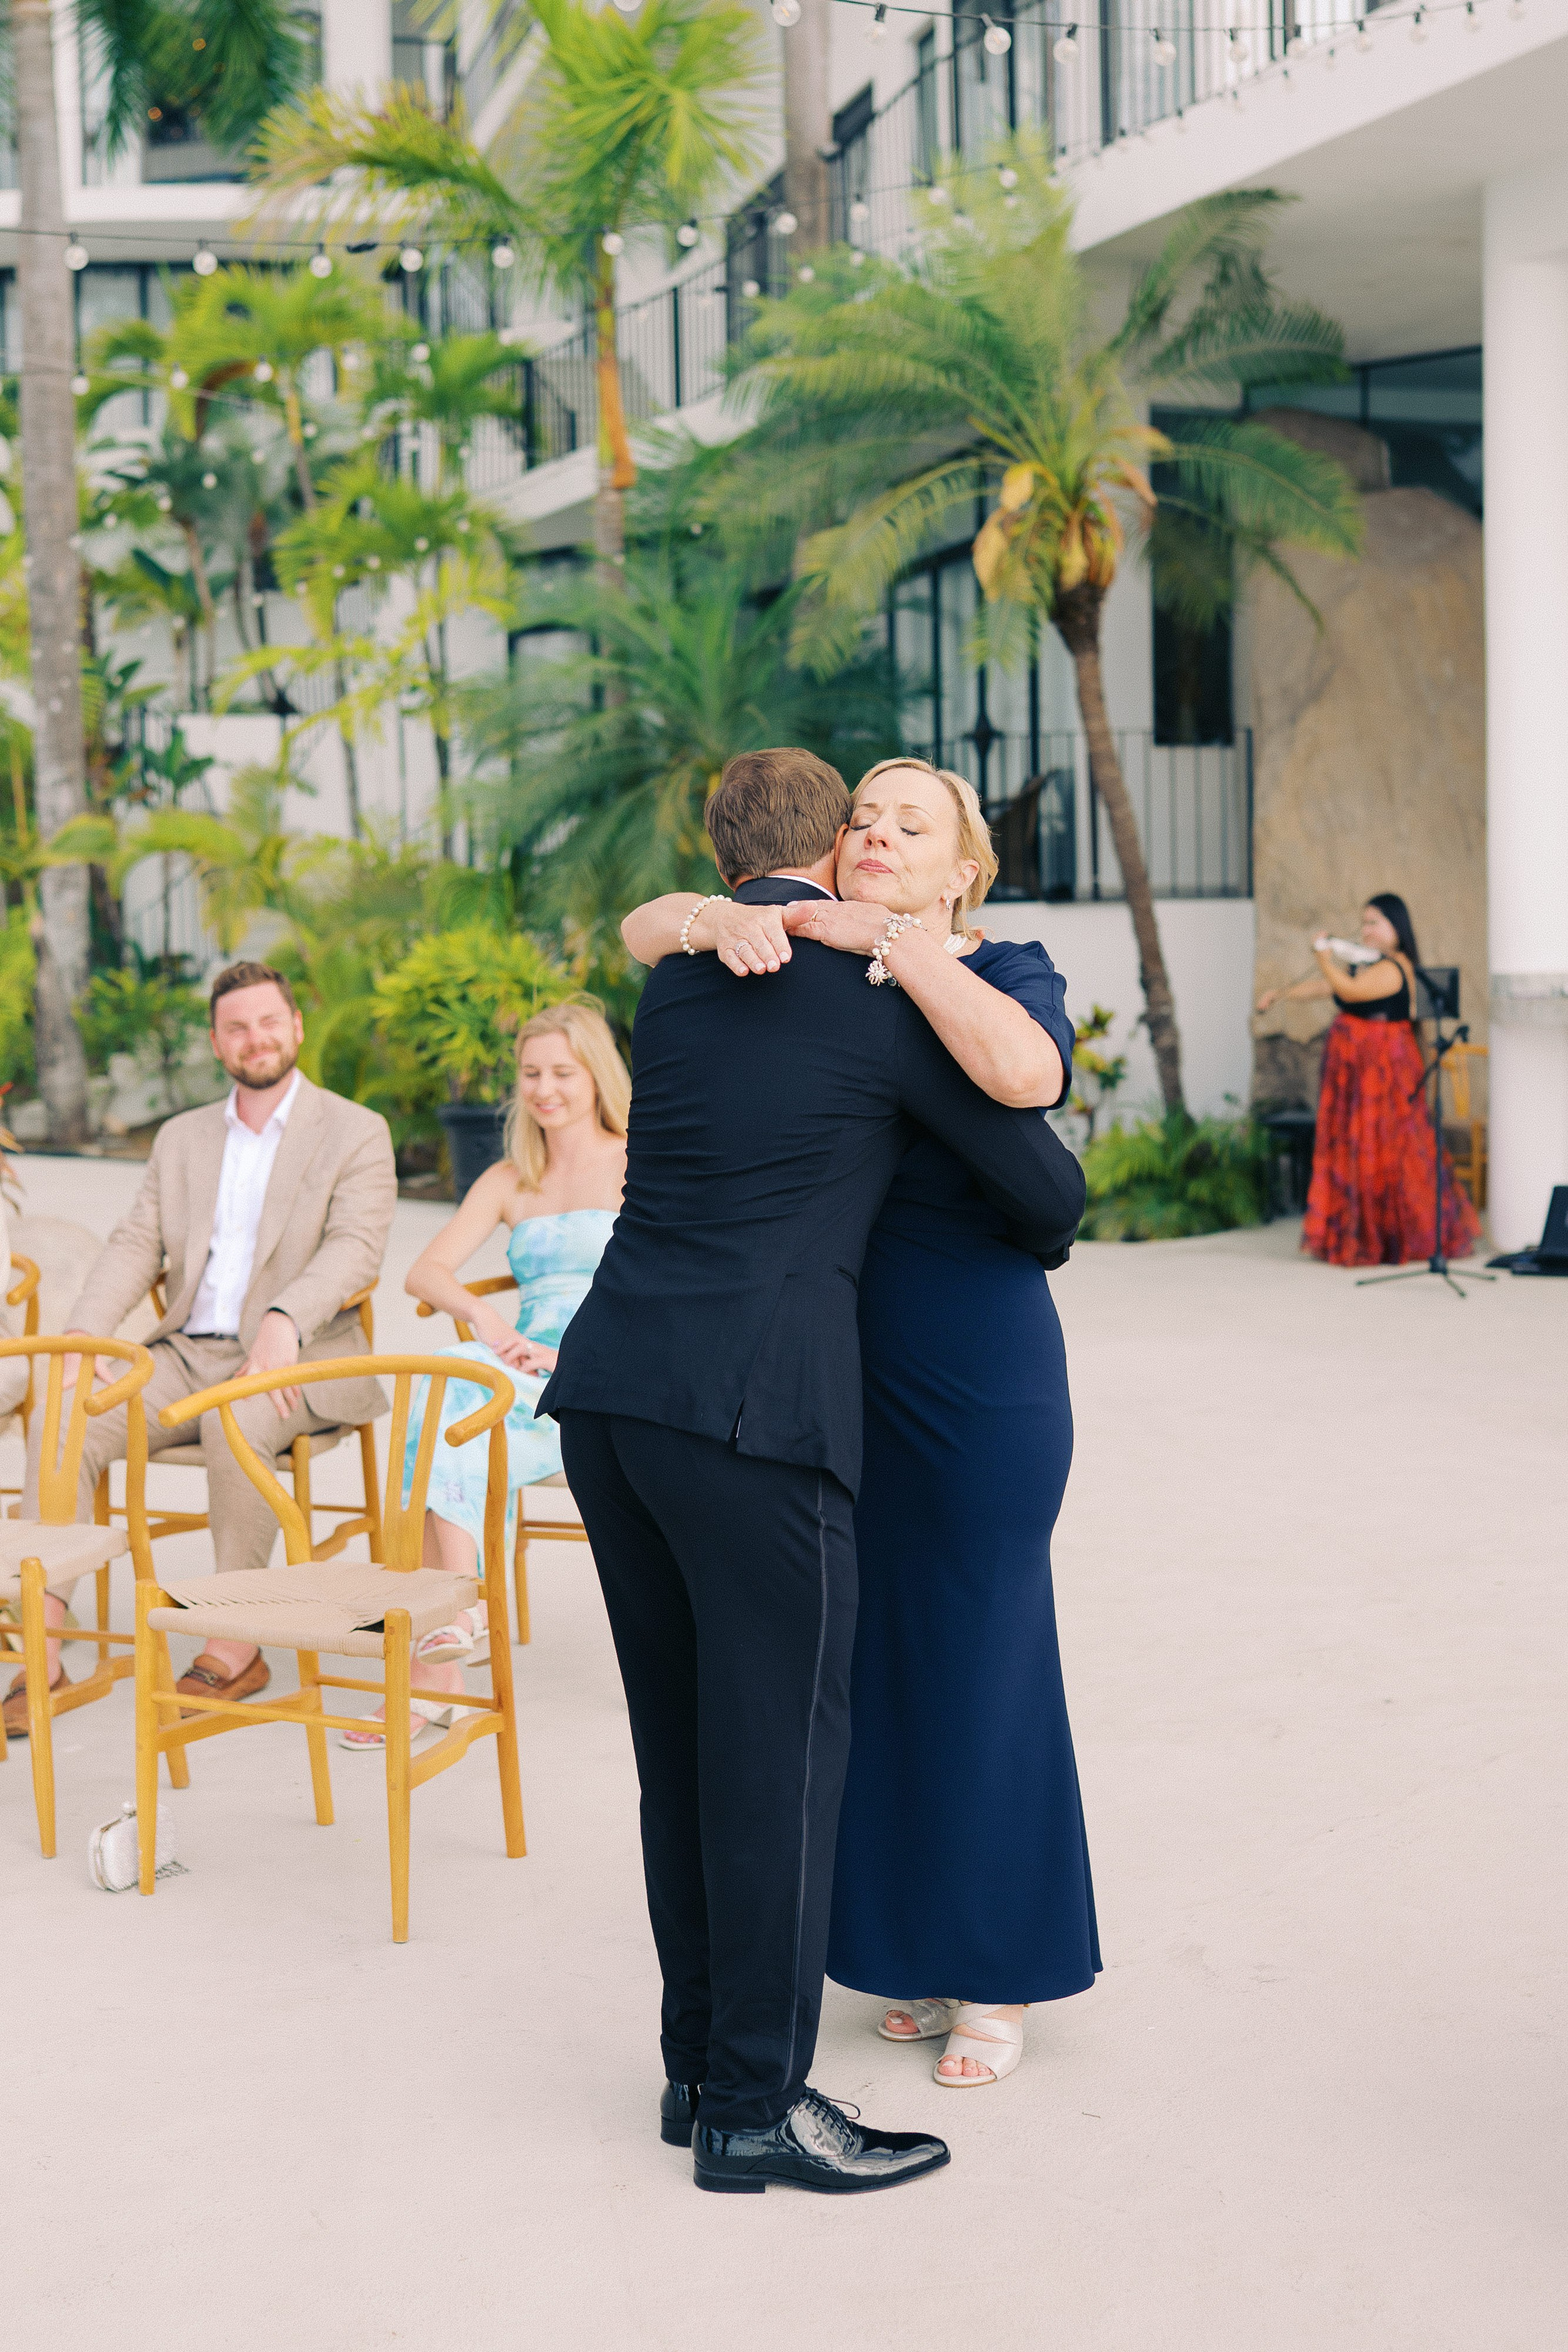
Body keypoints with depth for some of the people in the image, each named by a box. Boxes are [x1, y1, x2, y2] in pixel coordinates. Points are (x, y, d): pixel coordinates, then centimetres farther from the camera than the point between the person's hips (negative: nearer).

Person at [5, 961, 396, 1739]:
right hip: (189, 1353, 5)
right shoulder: (183, 1137, 19)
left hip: (302, 1361, -4)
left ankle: (237, 1642, -24)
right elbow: (135, 1246, 11)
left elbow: (356, 1250, -12)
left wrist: (284, 1320, -31)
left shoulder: (356, 1133, 2)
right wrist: (79, 1340, -8)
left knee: (235, 1423, -38)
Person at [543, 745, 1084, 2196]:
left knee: (684, 1738, 15)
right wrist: (1043, 1243, 31)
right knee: (781, 1741, 1)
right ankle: (755, 2105, 7)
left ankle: (703, 2063, 24)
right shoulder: (883, 994, 0)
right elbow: (1042, 1182, 7)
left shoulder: (674, 978, 17)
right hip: (754, 1409, -7)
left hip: (608, 1393, 7)